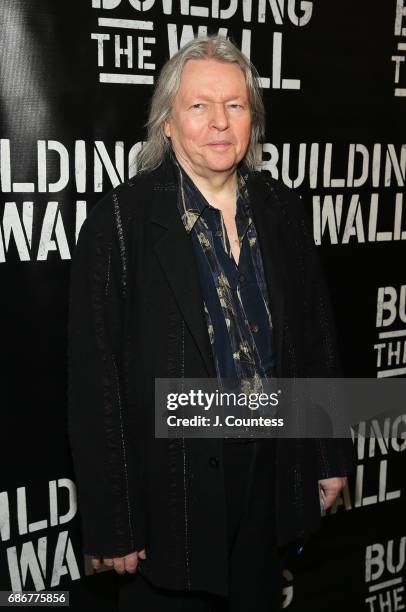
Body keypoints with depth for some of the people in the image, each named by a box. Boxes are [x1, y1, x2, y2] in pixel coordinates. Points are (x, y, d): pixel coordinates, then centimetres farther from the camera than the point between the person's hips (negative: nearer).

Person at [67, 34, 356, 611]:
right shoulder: (122, 219, -15)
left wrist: (332, 455, 9)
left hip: (269, 472, 5)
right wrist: (111, 526, -12)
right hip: (170, 486, -4)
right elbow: (95, 380, -14)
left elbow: (316, 335, 7)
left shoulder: (281, 207, 0)